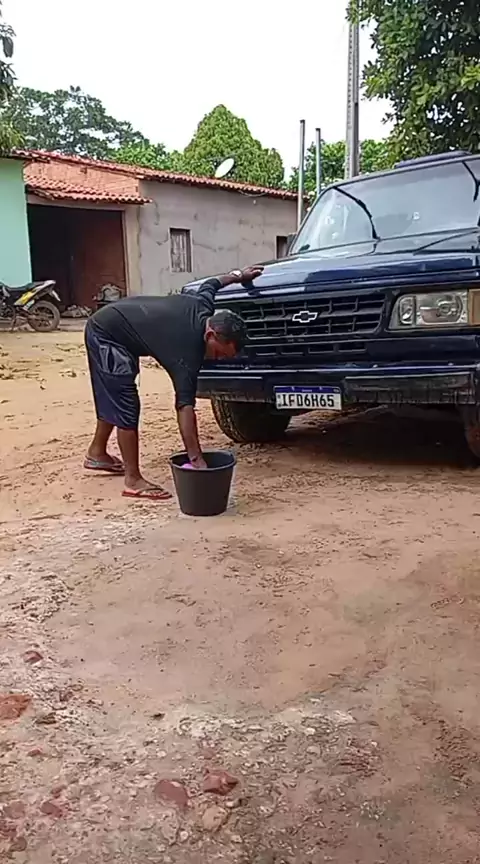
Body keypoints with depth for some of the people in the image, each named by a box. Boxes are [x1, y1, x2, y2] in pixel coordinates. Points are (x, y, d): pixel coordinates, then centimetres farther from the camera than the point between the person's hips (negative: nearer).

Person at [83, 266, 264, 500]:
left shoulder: (203, 308, -10)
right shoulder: (187, 351, -30)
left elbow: (211, 284, 14)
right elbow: (184, 407, -37)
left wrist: (237, 275, 33)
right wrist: (197, 460, -41)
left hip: (107, 326, 10)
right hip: (106, 334, -10)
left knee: (113, 398, 23)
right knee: (126, 408, -11)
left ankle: (97, 453, 40)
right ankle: (134, 481, -6)